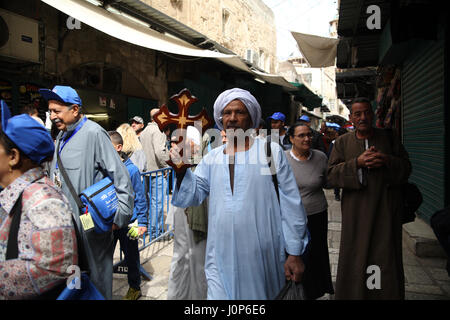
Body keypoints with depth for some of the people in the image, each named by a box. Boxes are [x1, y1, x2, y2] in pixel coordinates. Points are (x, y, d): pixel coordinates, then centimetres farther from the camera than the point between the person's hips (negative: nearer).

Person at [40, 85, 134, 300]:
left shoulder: (93, 133, -15)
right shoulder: (62, 135, 12)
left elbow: (120, 175, -19)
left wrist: (120, 214, -20)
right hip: (65, 220, 8)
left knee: (96, 275, 7)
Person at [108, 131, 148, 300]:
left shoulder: (131, 169, -13)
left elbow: (140, 197, -9)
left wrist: (142, 222, -10)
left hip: (128, 221, -3)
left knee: (131, 256, 12)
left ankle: (135, 288, 32)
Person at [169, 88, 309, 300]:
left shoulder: (270, 151, -3)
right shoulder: (212, 157, 8)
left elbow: (290, 204, -3)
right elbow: (192, 195, 6)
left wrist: (294, 253, -3)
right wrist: (181, 169, -12)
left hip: (262, 256, -2)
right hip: (222, 256, 3)